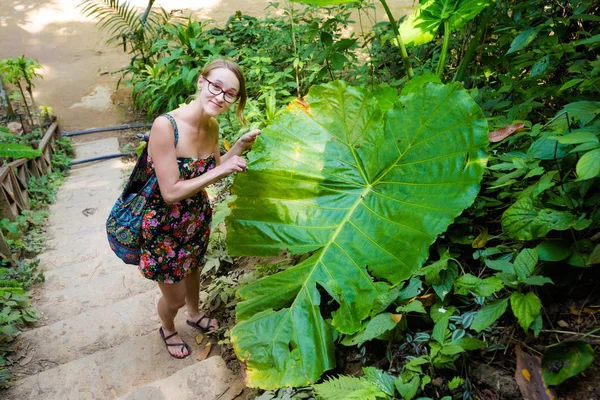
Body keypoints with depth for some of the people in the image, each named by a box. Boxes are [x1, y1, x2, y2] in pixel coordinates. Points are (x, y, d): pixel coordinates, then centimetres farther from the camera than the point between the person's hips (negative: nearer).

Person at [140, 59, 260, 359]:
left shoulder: (212, 125, -8)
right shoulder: (165, 126, -31)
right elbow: (171, 192, -30)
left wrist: (241, 146, -8)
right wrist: (221, 170, -26)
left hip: (197, 218, 6)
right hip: (164, 228, -6)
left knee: (192, 269, 32)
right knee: (174, 297, 15)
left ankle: (194, 314, 62)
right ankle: (168, 330, 51)